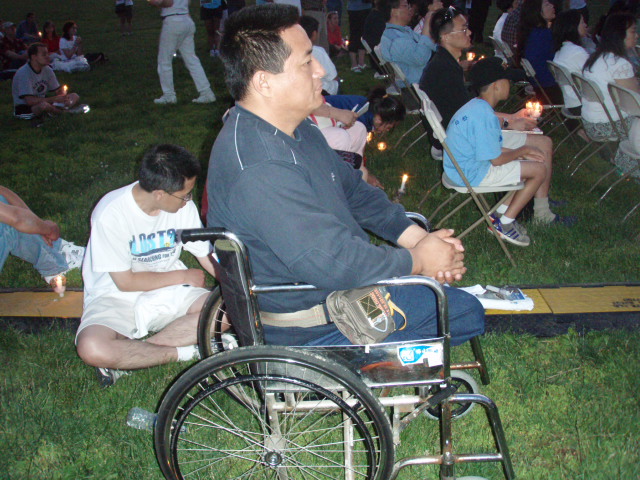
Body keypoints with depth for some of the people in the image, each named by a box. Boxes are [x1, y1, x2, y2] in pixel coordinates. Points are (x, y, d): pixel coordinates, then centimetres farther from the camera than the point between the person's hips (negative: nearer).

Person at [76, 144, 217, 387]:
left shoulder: (184, 207, -8)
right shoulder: (111, 214, -23)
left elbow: (208, 258, 3)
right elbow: (125, 282, -15)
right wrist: (183, 277, -8)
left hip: (166, 293, 5)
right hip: (117, 296, -4)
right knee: (93, 349, -35)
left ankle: (128, 357, -18)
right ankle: (183, 351, -16)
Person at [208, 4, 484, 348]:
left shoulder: (296, 130, 2)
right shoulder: (257, 168, -34)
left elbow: (354, 191, 11)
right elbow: (332, 262, -37)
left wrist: (418, 238, -3)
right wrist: (418, 260, -20)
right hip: (307, 332, -10)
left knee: (468, 313, 19)